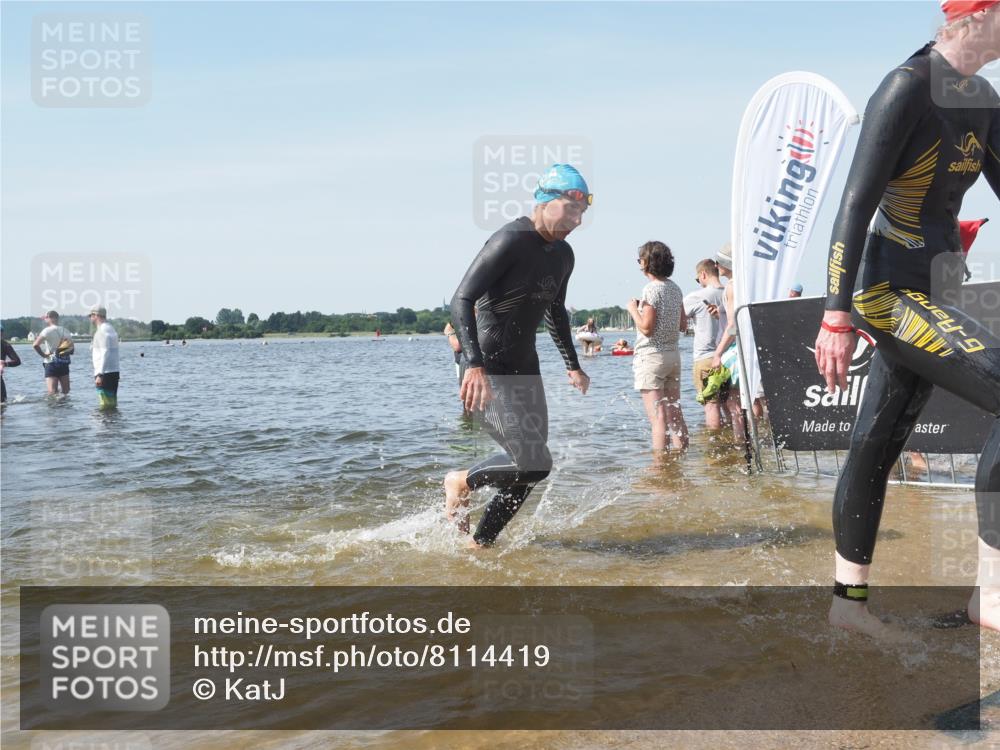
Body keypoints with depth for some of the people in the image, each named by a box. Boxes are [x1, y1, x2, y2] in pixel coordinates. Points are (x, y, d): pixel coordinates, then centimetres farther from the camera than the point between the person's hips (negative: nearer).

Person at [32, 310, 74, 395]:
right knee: (66, 392, 15)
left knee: (52, 394, -10)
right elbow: (71, 347, 7)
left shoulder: (48, 330, -8)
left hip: (51, 363, -5)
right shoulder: (65, 331, 9)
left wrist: (43, 355, -7)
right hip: (64, 364, 5)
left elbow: (35, 345, -19)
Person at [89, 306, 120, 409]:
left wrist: (99, 374, -22)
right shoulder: (111, 328, 19)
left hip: (105, 373, -10)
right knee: (112, 404, 12)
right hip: (114, 372, 10)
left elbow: (105, 353, -19)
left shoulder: (102, 330, -11)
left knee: (106, 405, -9)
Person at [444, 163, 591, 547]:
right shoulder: (509, 242, -17)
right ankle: (461, 482, 8)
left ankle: (480, 543, 19)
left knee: (529, 467, 6)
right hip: (490, 370, -9)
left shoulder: (563, 255, 10)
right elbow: (461, 302, -23)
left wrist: (573, 365, 29)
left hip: (525, 367, 9)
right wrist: (475, 364, -34)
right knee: (535, 463, -17)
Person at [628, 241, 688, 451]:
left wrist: (633, 309, -3)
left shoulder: (651, 289, -14)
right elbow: (683, 325, 16)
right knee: (675, 415, 12)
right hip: (673, 354, 8)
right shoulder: (675, 289, 10)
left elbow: (646, 328, -18)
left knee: (658, 418, -8)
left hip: (651, 356, -8)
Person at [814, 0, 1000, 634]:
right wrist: (837, 318, -21)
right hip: (891, 293, -9)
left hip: (930, 294, 9)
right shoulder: (906, 90, -14)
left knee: (877, 446, 12)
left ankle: (849, 598, 21)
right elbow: (855, 206, -18)